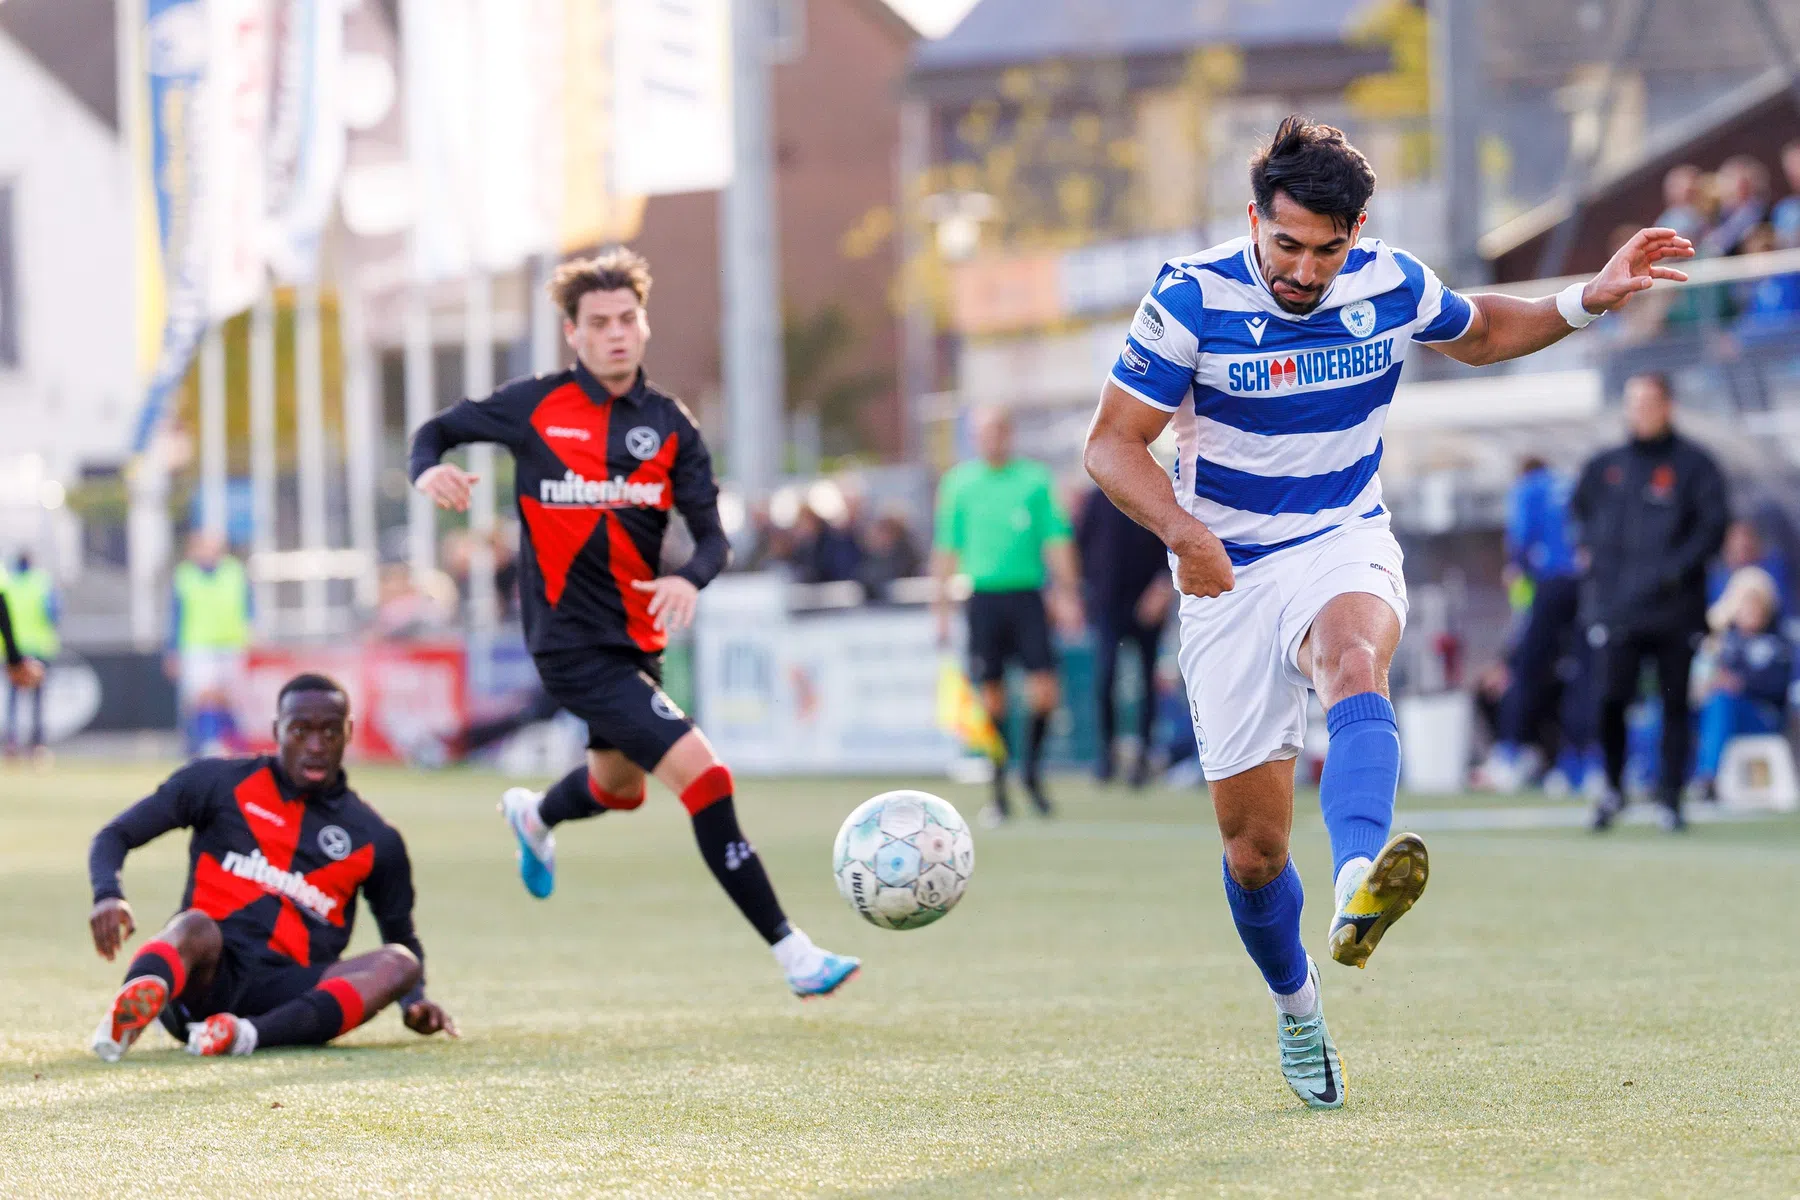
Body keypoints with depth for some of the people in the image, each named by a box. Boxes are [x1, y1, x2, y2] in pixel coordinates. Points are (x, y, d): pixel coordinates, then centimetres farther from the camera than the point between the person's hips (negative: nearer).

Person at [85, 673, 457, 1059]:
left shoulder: (376, 841, 18)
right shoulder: (221, 782, 11)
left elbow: (402, 940, 29)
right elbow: (116, 836, 10)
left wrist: (414, 1002, 6)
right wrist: (108, 896, -13)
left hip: (289, 992, 2)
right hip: (204, 978, -2)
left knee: (398, 963, -25)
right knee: (196, 927, -36)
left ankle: (251, 1034, -51)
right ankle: (127, 1013, -72)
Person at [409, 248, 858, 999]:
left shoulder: (668, 424, 3)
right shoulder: (537, 408, -6)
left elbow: (711, 535, 0)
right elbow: (439, 429, 6)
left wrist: (690, 577, -23)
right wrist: (429, 470, -18)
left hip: (636, 639, 7)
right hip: (573, 645, -7)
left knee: (620, 787, 31)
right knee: (703, 777, -19)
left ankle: (533, 816, 66)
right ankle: (793, 955, -17)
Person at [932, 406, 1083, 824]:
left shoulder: (1035, 479, 5)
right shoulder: (959, 483, 7)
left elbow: (1057, 538, 5)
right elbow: (946, 547, 10)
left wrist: (1066, 593, -4)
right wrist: (942, 604, 6)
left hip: (1027, 596, 0)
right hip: (982, 598, 0)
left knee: (1045, 692, -8)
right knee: (992, 697, -1)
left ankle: (1033, 770, 16)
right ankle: (999, 792, 7)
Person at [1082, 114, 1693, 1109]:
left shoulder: (1392, 287, -4)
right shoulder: (1191, 298, -13)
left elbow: (1481, 333, 19)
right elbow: (1112, 444, -10)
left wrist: (1590, 299, 4)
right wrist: (1182, 529, -28)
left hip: (1345, 549, 1)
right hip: (1228, 578, 0)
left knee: (1354, 665, -38)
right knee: (1253, 848, 1)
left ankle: (1358, 888, -64)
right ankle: (1296, 1008, 31)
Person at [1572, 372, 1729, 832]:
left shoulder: (1694, 464, 2)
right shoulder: (1605, 466, 13)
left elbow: (1715, 522, -5)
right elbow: (1577, 509, 28)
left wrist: (1679, 567, -14)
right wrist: (1588, 549, 12)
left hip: (1674, 608, -2)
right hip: (1614, 605, 2)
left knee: (1675, 704, 2)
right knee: (1610, 698, -9)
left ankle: (1671, 797, 10)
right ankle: (1613, 787, 10)